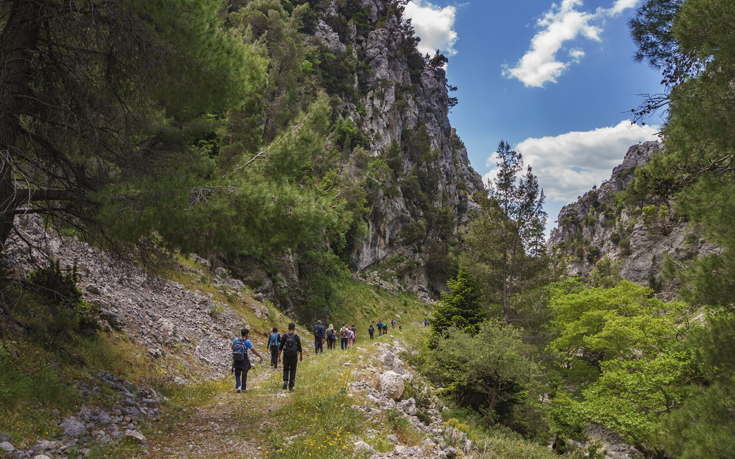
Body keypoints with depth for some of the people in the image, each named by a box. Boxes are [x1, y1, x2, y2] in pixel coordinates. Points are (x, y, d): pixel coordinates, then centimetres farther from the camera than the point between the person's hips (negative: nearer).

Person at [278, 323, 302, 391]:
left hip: (286, 356, 1)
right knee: (292, 371, 10)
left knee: (286, 369, 21)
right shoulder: (296, 337, -5)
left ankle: (285, 381, 0)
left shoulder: (284, 336, -5)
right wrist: (301, 356, 15)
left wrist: (279, 357, 3)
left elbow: (280, 348, -5)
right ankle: (291, 386, 11)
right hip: (294, 357, 0)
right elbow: (299, 348, 0)